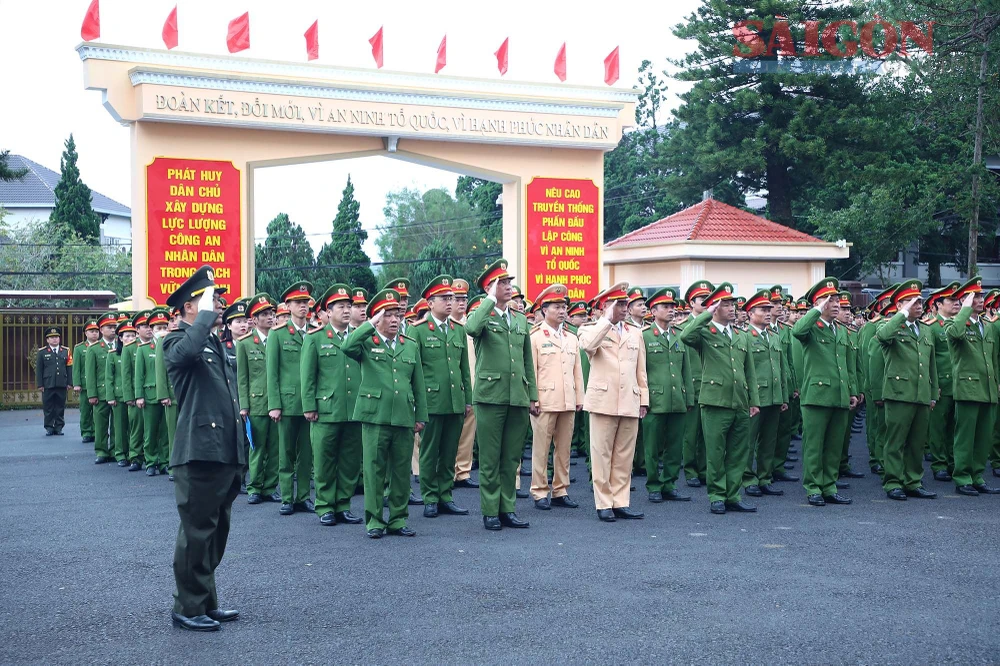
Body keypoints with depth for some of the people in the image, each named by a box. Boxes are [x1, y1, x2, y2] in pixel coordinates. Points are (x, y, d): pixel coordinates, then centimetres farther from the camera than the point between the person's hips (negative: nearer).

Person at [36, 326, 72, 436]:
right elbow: (39, 370, 4)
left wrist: (70, 383, 2)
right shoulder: (42, 352, 5)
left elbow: (69, 368, 8)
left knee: (60, 407, 5)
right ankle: (49, 427, 10)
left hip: (62, 385, 1)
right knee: (48, 407, 2)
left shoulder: (66, 351, 9)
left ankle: (59, 427, 12)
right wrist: (40, 384, -2)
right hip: (48, 385, -1)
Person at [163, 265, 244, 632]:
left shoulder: (218, 344, 19)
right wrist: (206, 312, -21)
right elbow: (187, 351, -34)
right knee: (197, 532, -3)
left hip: (226, 453, 9)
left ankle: (207, 602, 24)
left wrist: (240, 456, 21)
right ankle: (187, 608, 7)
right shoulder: (177, 341, -6)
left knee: (216, 531, 15)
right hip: (199, 453, -9)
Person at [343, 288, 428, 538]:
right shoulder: (367, 344, 4)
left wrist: (421, 416, 11)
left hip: (404, 419, 4)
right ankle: (374, 520, 8)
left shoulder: (411, 346, 15)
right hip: (375, 417, -3)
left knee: (402, 471, 7)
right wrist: (372, 324, -17)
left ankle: (398, 519, 16)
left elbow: (418, 385, 15)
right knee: (374, 470, 0)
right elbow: (347, 347, -20)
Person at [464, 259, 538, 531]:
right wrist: (491, 300, -17)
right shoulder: (482, 316, -1)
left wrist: (533, 396, 14)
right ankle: (490, 512, 8)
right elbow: (470, 328, -28)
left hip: (518, 397, 5)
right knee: (490, 458, 1)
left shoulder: (521, 319, 16)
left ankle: (507, 508, 17)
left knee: (512, 457, 9)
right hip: (491, 394, -5)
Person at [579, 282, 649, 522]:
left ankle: (621, 502, 13)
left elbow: (641, 370, 18)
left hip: (630, 403, 4)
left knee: (624, 456, 6)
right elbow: (588, 346, -22)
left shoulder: (635, 333, 17)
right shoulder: (592, 330, 3)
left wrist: (643, 400, 12)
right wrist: (607, 320, -17)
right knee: (602, 454, -1)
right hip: (603, 401, -4)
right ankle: (603, 504, 6)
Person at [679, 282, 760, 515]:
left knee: (739, 452, 8)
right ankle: (717, 496, 10)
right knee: (715, 452, 0)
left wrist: (754, 401, 11)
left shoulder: (741, 337, 18)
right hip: (716, 402, -5)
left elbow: (750, 372, 18)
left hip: (740, 404, 5)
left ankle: (732, 496, 16)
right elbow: (685, 336, -23)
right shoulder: (705, 333, 1)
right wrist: (707, 314, -16)